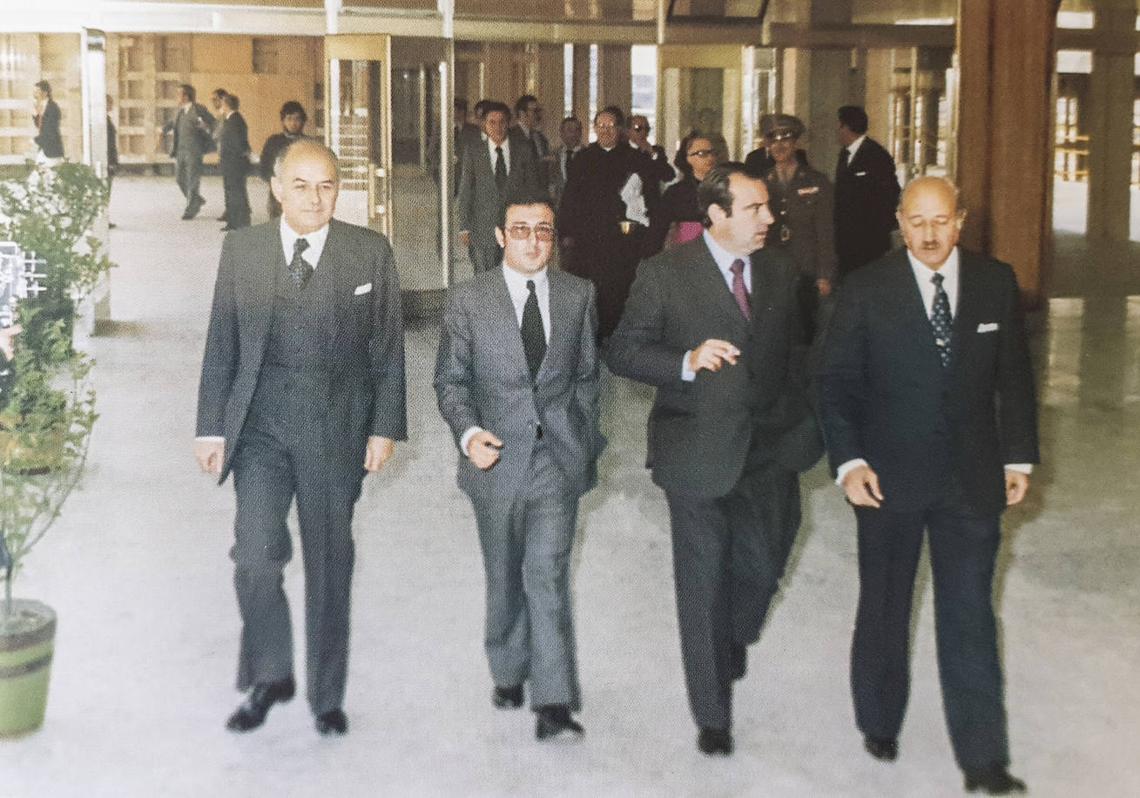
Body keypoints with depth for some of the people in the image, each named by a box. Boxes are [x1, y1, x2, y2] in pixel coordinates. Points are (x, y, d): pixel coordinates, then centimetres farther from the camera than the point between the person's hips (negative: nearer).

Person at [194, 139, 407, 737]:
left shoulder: (370, 252, 0)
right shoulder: (241, 250, 4)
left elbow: (388, 347, 2)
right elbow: (221, 344, 7)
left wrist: (386, 427, -2)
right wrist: (212, 427, 4)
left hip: (336, 429, 0)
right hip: (261, 425, 1)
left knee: (330, 564, 9)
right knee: (255, 553, -11)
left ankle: (326, 694, 25)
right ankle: (268, 677, 12)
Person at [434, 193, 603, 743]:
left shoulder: (579, 296, 4)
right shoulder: (468, 300, -2)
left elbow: (587, 375, 11)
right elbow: (451, 380, 0)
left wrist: (586, 441, 8)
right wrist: (467, 432, -16)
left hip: (559, 459, 0)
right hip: (497, 459, 0)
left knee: (548, 575, -8)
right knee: (504, 576, 14)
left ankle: (553, 703, -7)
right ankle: (508, 672, 35)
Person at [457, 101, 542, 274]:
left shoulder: (524, 151, 6)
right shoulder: (473, 152, 4)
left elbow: (532, 188, 9)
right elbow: (465, 191, 4)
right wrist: (464, 228, -2)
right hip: (483, 230, -1)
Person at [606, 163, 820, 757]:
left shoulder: (779, 269, 7)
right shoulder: (665, 274, -8)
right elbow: (622, 353, -9)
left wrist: (801, 420, 9)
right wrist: (687, 362, -24)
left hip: (770, 449, 4)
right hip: (698, 452, -4)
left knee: (762, 566, 8)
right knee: (703, 584, 5)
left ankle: (731, 642, 44)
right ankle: (712, 715, 20)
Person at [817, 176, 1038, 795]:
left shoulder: (996, 284, 1)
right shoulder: (866, 290, -6)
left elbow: (1014, 378, 8)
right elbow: (836, 381, -4)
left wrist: (1018, 456, 4)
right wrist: (848, 460, -13)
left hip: (972, 478, 1)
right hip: (889, 477, -1)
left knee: (970, 617, 0)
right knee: (884, 607, 15)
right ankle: (880, 721, 35)